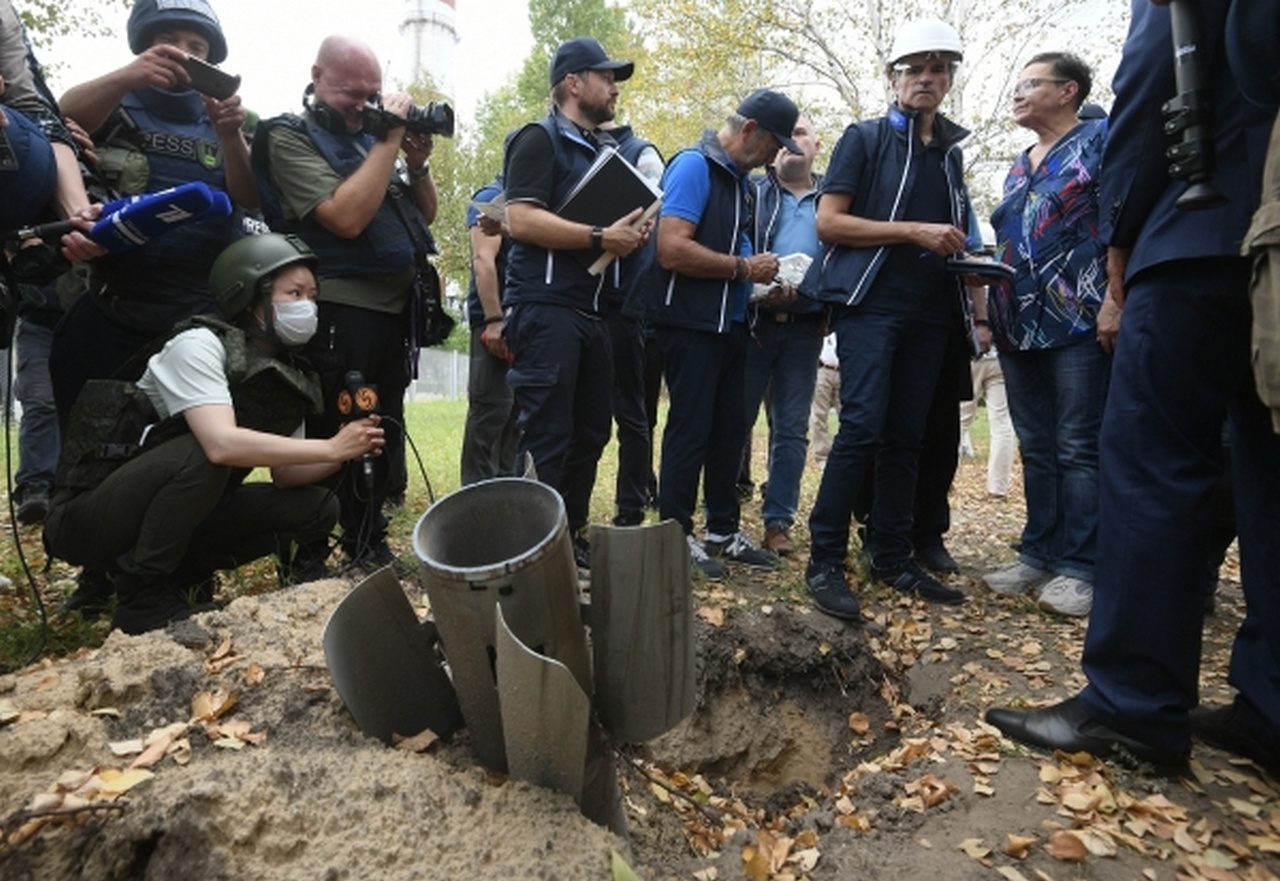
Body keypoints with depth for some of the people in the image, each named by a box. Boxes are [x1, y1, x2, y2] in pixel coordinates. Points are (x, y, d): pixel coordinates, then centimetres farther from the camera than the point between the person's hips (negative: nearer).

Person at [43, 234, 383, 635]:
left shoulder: (286, 378, 0)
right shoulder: (200, 345, -21)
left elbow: (285, 475, 1)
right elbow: (221, 444, -37)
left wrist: (346, 452, -16)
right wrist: (330, 448, -29)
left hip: (175, 519, 7)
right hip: (88, 517, -6)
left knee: (317, 507, -6)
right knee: (202, 454, -35)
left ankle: (178, 576, 3)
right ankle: (143, 595, -14)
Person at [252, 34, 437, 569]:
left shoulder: (370, 139, 18)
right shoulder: (289, 137, -3)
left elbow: (425, 216, 19)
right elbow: (347, 217, -19)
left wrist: (418, 164, 2)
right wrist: (389, 139, -13)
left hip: (392, 310, 8)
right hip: (339, 313, -8)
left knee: (382, 437, 14)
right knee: (328, 441, -5)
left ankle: (368, 545, 27)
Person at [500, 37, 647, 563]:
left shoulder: (606, 149, 22)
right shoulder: (540, 139, -3)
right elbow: (522, 220, -17)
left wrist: (629, 235, 7)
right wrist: (600, 238, -17)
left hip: (591, 310, 9)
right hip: (546, 308, -9)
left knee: (590, 432, 10)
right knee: (547, 440, -7)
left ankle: (572, 537, 21)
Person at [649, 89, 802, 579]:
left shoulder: (738, 178, 16)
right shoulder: (694, 166, -11)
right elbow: (672, 249, -23)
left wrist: (760, 280, 7)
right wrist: (744, 268, -15)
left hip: (729, 324, 9)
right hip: (691, 324, -9)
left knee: (730, 428, 11)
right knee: (690, 428, -3)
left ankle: (723, 530, 22)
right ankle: (676, 535, 9)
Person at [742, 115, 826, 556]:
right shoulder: (752, 190, 8)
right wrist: (756, 286, -16)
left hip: (804, 327, 2)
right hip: (752, 320, -2)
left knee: (791, 428, 5)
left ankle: (778, 521, 14)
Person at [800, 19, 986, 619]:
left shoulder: (950, 151, 19)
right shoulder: (865, 138, 3)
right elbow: (828, 222, -8)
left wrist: (978, 310, 11)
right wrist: (914, 232, -14)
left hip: (930, 311, 6)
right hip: (872, 304, -6)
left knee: (907, 436, 6)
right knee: (863, 428, -14)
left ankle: (892, 557, 14)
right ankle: (824, 561, -7)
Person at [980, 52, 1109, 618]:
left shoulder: (1100, 139, 1)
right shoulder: (1019, 166, 21)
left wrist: (1114, 301, -16)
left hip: (1079, 322, -7)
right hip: (1019, 326, 7)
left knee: (1078, 448, -3)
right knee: (1036, 448, 9)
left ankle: (1078, 566, 4)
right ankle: (1038, 554, 17)